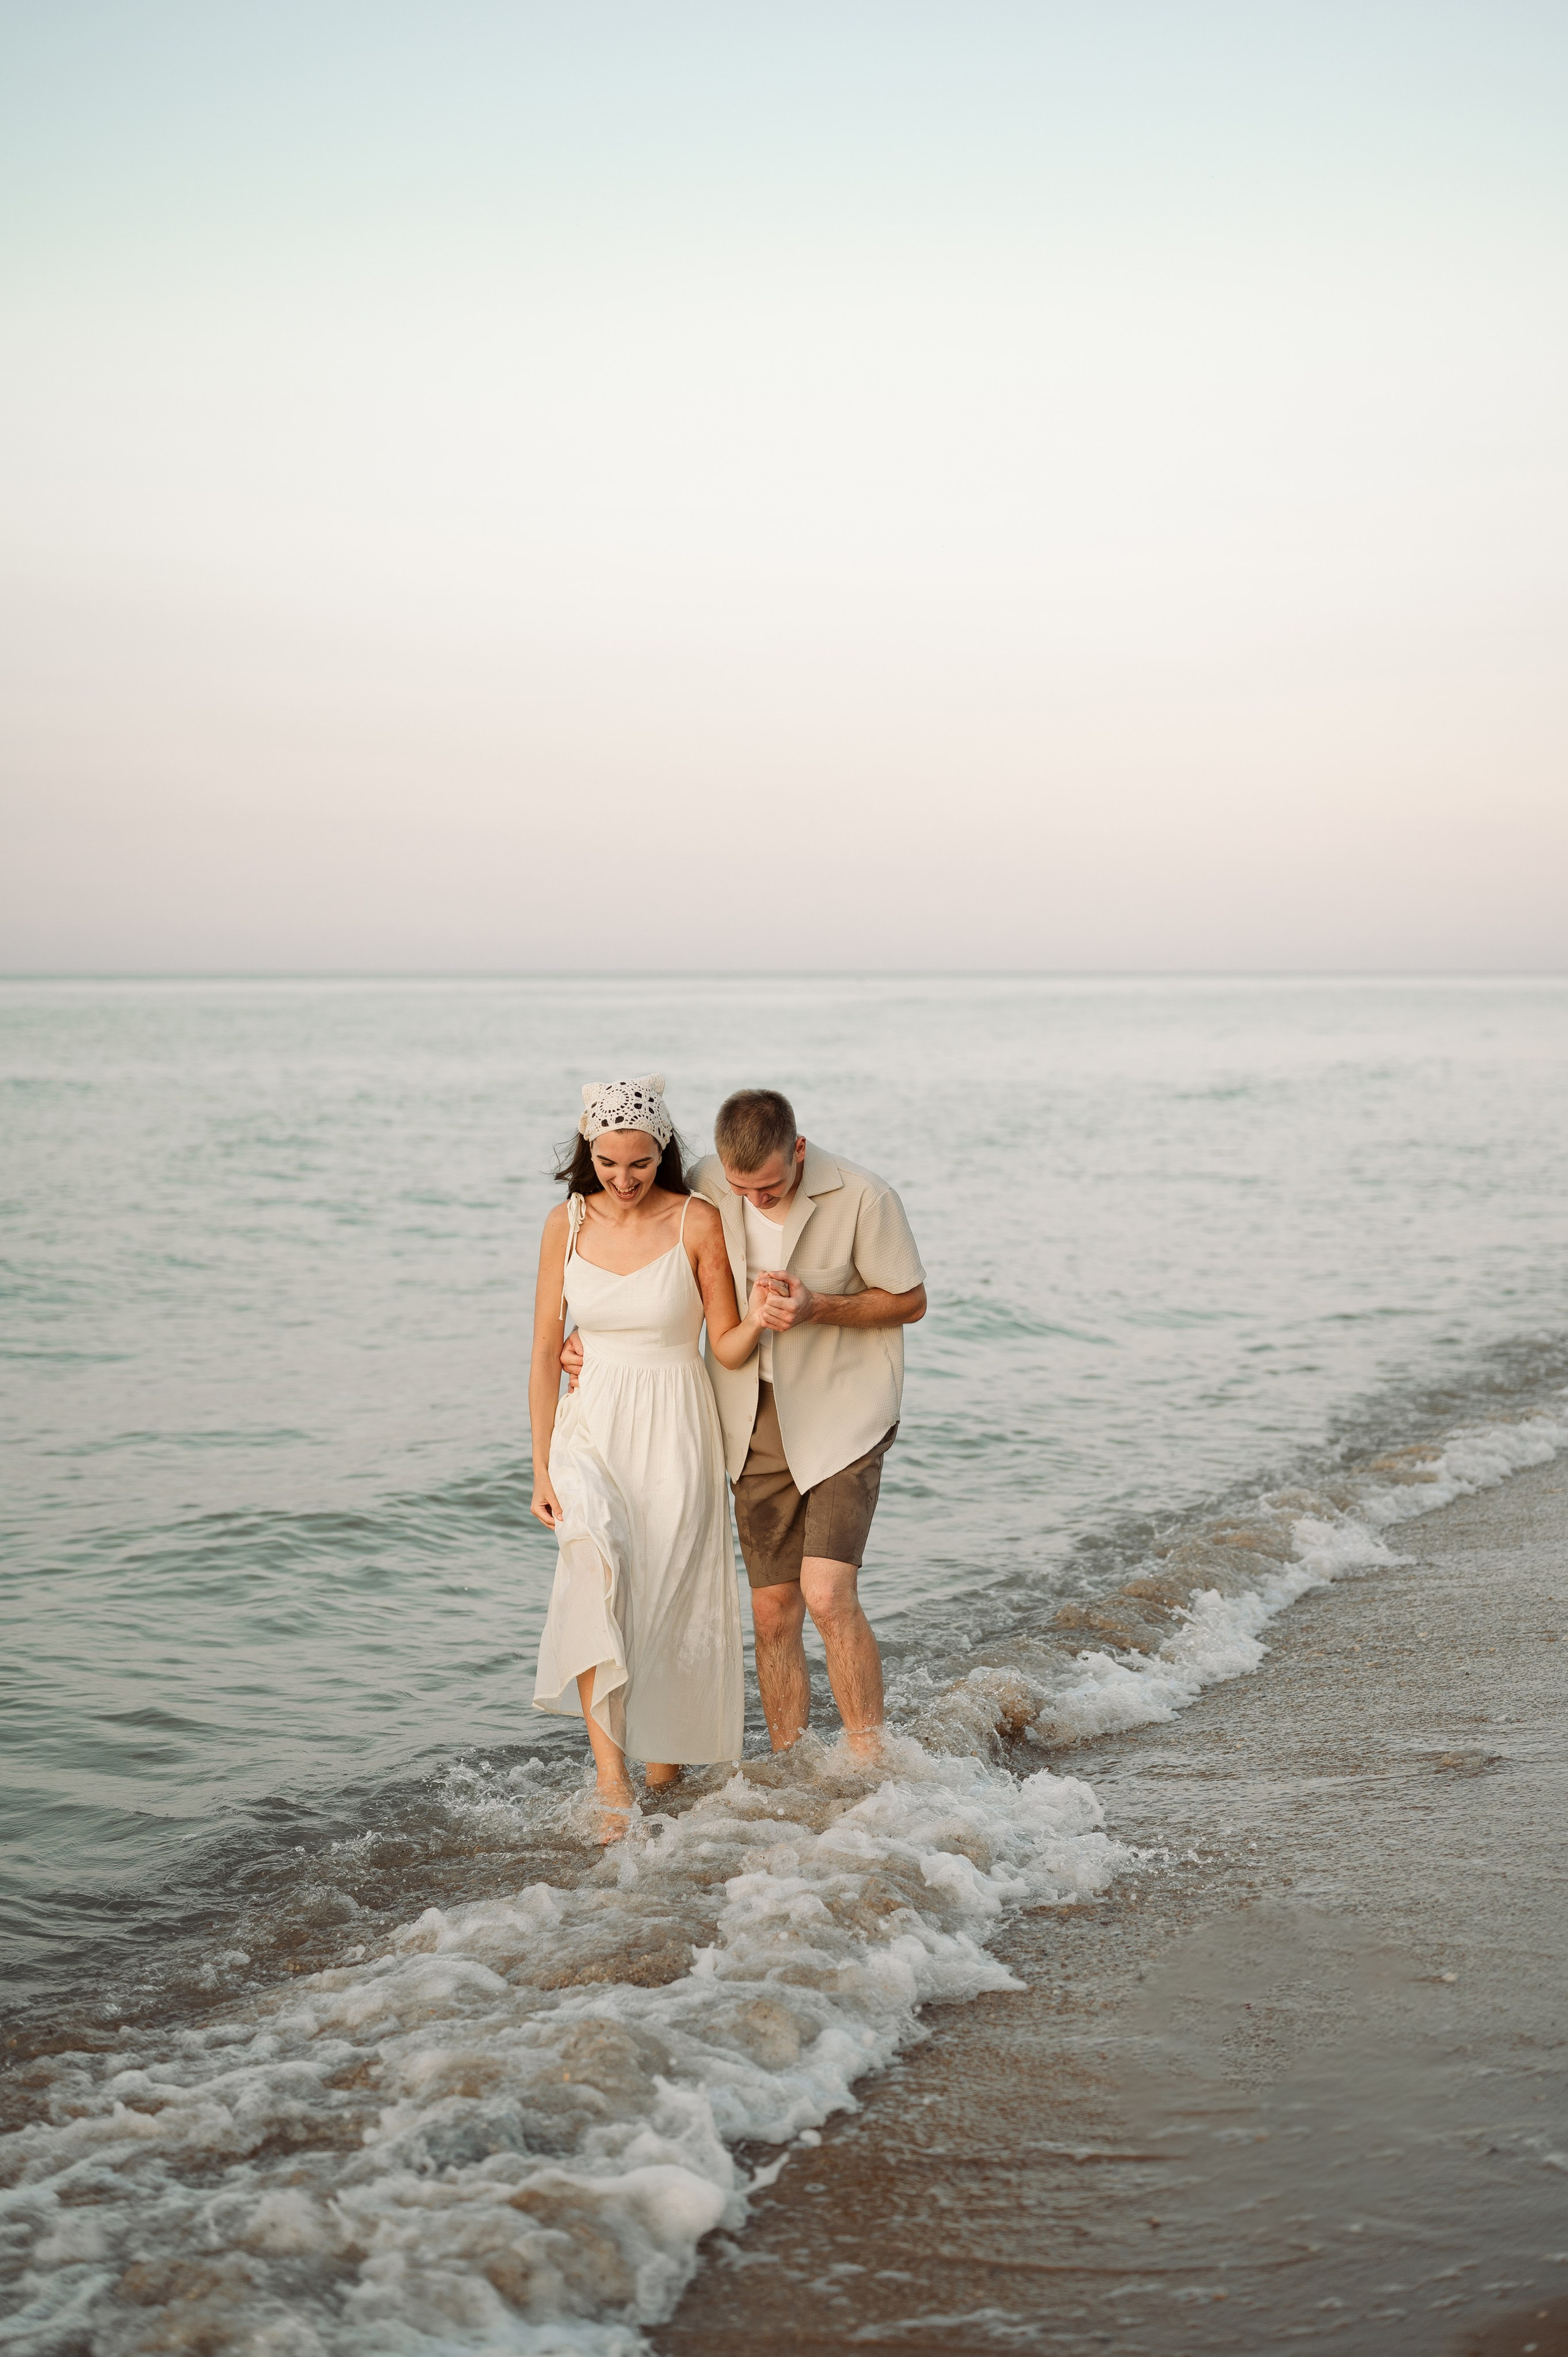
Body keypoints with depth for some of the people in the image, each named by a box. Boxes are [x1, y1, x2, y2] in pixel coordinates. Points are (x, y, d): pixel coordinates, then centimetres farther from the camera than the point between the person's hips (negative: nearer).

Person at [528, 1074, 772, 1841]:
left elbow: (726, 1349, -2)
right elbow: (545, 1352, 5)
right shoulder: (567, 1223, 0)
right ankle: (611, 1777, -27)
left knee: (668, 1606, 0)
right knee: (595, 1568, -25)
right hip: (591, 1426, 1)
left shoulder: (698, 1223, -7)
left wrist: (760, 1320, -25)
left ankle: (664, 1769, 23)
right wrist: (541, 1468, 3)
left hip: (674, 1433, -1)